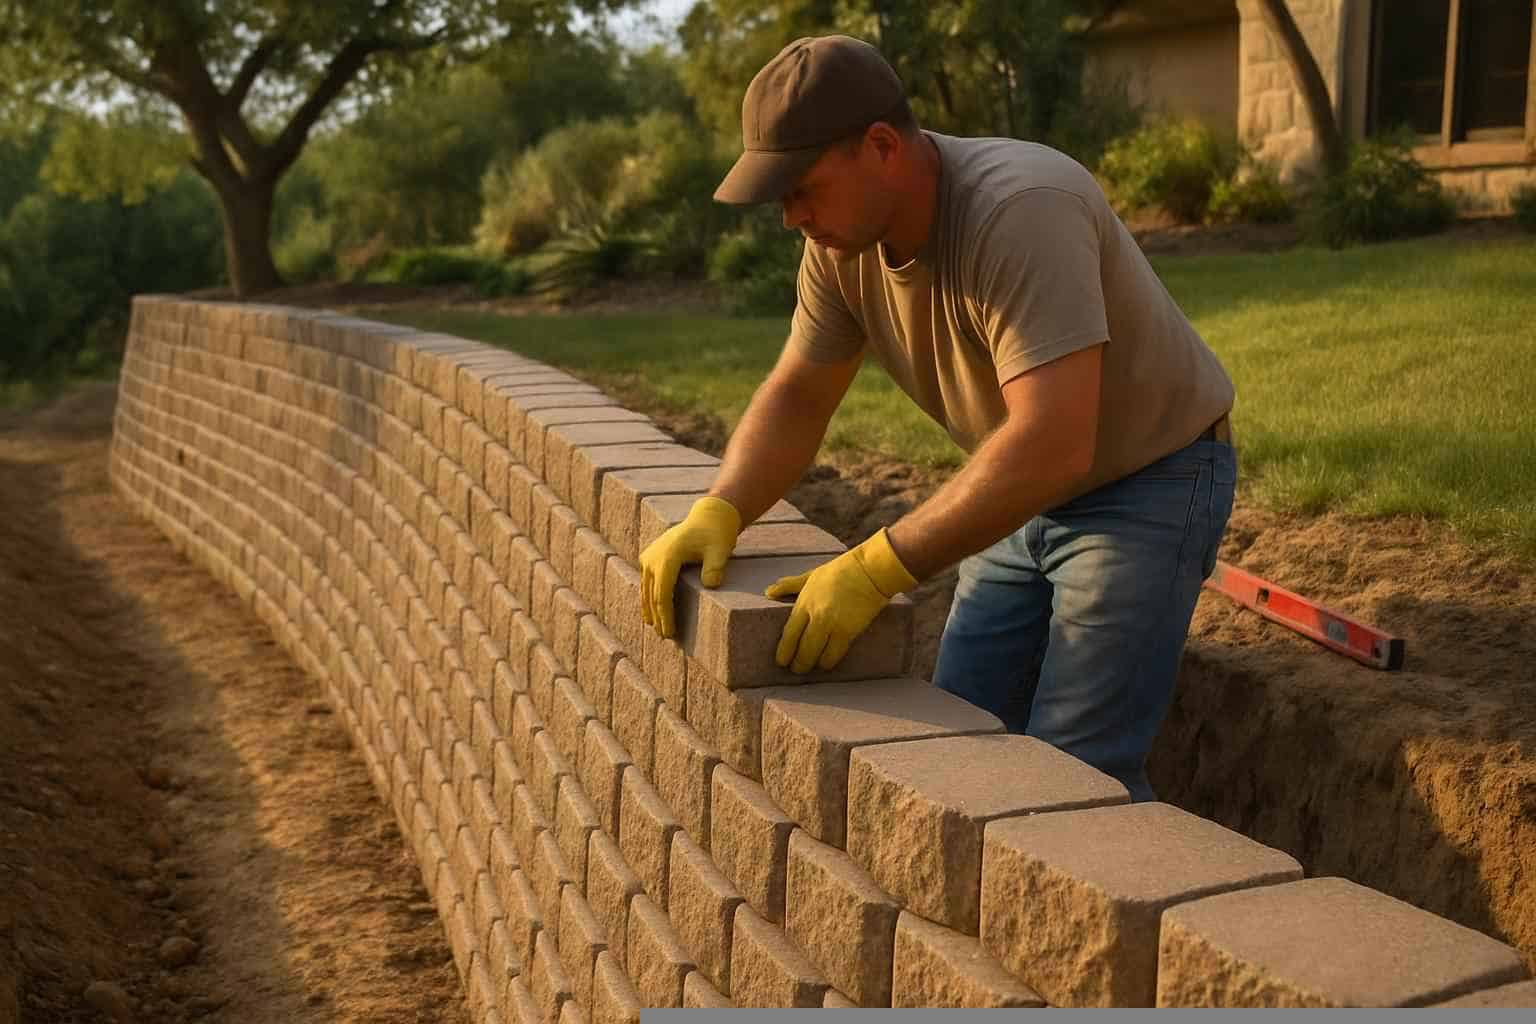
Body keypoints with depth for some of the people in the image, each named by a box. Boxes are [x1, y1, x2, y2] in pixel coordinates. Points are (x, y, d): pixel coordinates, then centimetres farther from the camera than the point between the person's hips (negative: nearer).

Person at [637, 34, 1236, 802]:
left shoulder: (1019, 213, -33)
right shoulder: (843, 234, -9)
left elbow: (1054, 445, -40)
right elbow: (796, 397, 1)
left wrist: (878, 568, -41)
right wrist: (716, 514, -17)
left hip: (1150, 483, -7)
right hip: (1032, 492, 8)